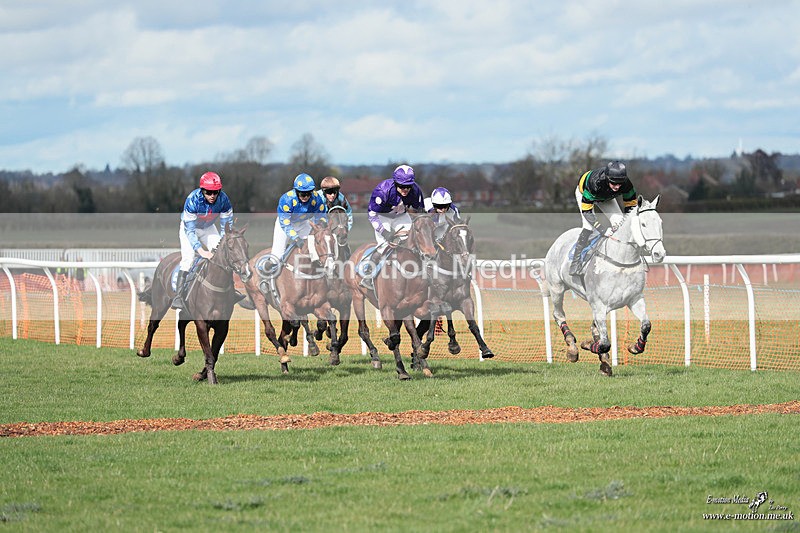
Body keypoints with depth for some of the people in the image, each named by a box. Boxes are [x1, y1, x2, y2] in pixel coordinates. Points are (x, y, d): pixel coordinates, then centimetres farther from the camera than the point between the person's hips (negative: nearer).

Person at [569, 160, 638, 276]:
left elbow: (631, 206, -18)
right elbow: (586, 210, -40)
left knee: (619, 222, -12)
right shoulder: (595, 183, -46)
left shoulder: (626, 184, -35)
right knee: (589, 226, -22)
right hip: (583, 192, -4)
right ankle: (576, 261, -14)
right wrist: (603, 230, -46)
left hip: (606, 197, 4)